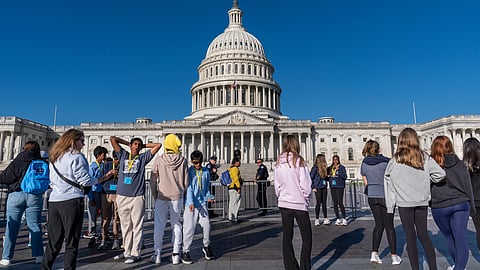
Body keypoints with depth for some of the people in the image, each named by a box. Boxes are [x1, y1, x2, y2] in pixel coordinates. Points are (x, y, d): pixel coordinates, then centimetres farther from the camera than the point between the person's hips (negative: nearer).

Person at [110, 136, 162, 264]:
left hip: (137, 197, -3)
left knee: (137, 227, 0)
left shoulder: (143, 157, 8)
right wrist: (128, 143, 18)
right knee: (125, 226, 11)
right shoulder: (123, 155, 13)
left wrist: (144, 145, 14)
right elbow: (113, 139, 14)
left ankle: (135, 253, 7)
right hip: (122, 196, 3)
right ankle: (127, 252, 22)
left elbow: (158, 145, 6)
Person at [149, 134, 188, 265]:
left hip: (161, 197, 0)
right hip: (177, 197, 1)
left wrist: (154, 195, 10)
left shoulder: (159, 160, -7)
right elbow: (186, 181, -1)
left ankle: (157, 254, 17)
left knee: (159, 225, 10)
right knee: (176, 225, 10)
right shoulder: (183, 160, -6)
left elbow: (153, 180, -3)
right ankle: (176, 255, 14)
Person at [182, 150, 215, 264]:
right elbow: (188, 188, -11)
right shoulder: (189, 172, -5)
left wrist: (209, 197, 0)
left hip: (202, 203, 4)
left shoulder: (206, 172, 8)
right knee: (189, 228, -1)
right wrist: (190, 202, -21)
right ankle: (185, 251, 15)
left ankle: (206, 247, 28)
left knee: (206, 225, 5)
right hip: (191, 204, -4)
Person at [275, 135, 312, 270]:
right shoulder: (299, 161, -12)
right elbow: (306, 186, -12)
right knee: (307, 238, 7)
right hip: (299, 204, -4)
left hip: (284, 204, 5)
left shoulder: (279, 163, 2)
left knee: (287, 237, 11)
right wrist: (306, 199, 4)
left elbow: (277, 185, 6)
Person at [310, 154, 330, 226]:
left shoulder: (323, 168, 9)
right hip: (318, 188, -6)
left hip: (324, 187, 6)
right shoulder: (315, 168, -13)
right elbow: (310, 178, -13)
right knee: (319, 203, 0)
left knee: (324, 203, 9)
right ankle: (317, 219, 11)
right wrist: (313, 187, -12)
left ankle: (325, 219, 18)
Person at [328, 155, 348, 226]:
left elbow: (345, 177, -9)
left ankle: (344, 219, 1)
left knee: (340, 203, -9)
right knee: (335, 204, 7)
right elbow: (327, 176, 20)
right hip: (332, 187, 5)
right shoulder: (330, 168, 12)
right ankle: (338, 219, 16)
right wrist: (329, 178, -2)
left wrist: (338, 171, -17)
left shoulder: (342, 167, 0)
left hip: (340, 187, -5)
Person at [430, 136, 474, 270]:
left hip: (440, 208, -2)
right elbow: (468, 187, 6)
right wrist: (471, 207, 17)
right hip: (461, 205, 2)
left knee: (449, 237, 16)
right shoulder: (460, 164, -1)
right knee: (460, 237, 4)